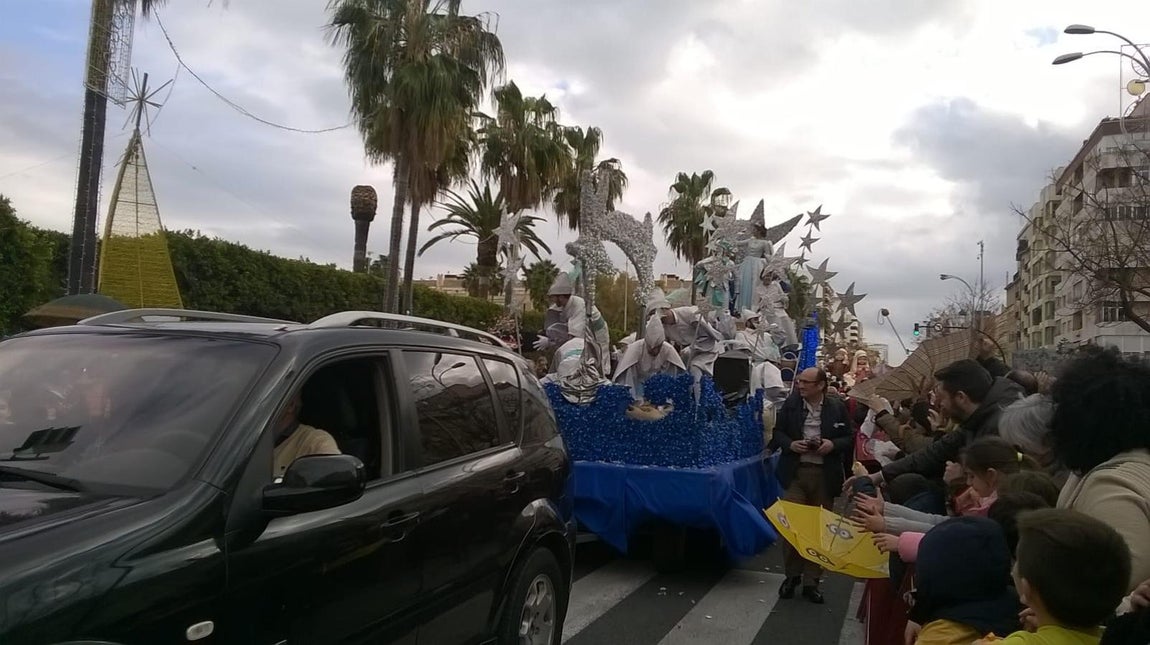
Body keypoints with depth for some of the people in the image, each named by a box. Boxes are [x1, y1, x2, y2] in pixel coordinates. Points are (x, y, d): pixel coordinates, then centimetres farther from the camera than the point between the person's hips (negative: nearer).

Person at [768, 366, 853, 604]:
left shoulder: (837, 408, -1)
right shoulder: (790, 403, 1)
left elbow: (850, 438, 6)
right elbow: (778, 432, 7)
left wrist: (833, 444, -13)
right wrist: (790, 444, -12)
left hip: (824, 474, 0)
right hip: (795, 471, 0)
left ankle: (811, 581, 19)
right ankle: (792, 574, 16)